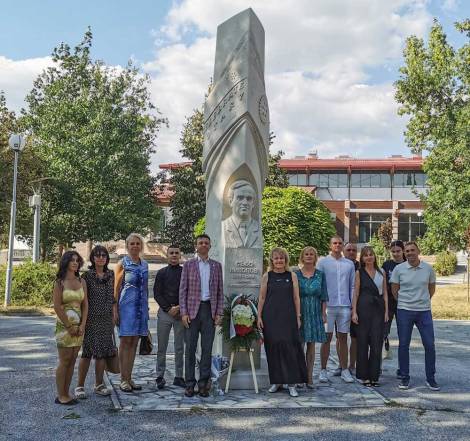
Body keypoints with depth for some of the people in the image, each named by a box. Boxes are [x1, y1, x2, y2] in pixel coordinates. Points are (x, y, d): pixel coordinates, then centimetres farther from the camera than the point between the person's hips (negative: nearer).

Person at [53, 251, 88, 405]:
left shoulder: (81, 281, 9)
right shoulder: (59, 282, -6)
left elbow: (85, 304, 7)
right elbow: (57, 307, -10)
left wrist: (82, 325, -3)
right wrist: (69, 326, -10)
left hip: (78, 326, 5)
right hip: (64, 325, -5)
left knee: (72, 361, 8)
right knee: (64, 361, -2)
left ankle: (66, 393, 16)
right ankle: (61, 396, 6)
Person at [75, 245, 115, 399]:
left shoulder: (110, 274, 8)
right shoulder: (87, 275, -6)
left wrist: (113, 317, 13)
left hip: (106, 319, 5)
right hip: (91, 318, -4)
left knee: (103, 352, 9)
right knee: (87, 352, 0)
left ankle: (99, 385, 21)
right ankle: (80, 386, 12)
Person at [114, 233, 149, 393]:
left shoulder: (144, 264, 12)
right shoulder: (123, 264, -3)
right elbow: (116, 288, -5)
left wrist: (146, 307, 15)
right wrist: (115, 309, -11)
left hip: (141, 306, 5)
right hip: (127, 305, -5)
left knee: (134, 343, 8)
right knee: (125, 342, -2)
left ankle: (129, 378, 15)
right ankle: (123, 379, 4)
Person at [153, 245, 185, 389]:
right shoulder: (162, 273, 7)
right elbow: (157, 294, 2)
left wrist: (180, 307, -9)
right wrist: (169, 308, -8)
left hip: (181, 312, 0)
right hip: (164, 312, 0)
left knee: (180, 347, 4)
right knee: (162, 347, 2)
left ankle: (178, 377, 12)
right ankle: (160, 376, 9)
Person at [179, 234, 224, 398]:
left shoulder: (216, 266, 10)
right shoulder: (188, 264, 5)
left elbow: (220, 291, 9)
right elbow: (183, 290, 1)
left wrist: (219, 313, 1)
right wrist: (184, 313, -7)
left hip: (210, 309, 2)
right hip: (192, 309, -1)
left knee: (207, 348, 4)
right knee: (190, 348, 1)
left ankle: (203, 384, 11)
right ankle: (190, 384, 9)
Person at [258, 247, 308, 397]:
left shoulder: (292, 276, 6)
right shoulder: (267, 276, 6)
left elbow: (296, 298, 6)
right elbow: (262, 298, 6)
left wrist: (298, 317, 2)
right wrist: (259, 316, 0)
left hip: (288, 317, -1)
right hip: (270, 317, 1)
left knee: (289, 347, -5)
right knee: (273, 348, 4)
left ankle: (291, 383, 2)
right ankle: (276, 381, 17)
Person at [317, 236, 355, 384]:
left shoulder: (349, 264, 11)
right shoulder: (323, 262, 3)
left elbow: (352, 286, 12)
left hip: (345, 306, 3)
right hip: (328, 305, -2)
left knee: (343, 339, 8)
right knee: (327, 338, 1)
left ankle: (344, 370, 15)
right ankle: (323, 370, 8)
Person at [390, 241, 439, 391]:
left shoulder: (428, 268, 1)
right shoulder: (398, 269, -3)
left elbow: (432, 288, 15)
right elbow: (394, 290, 5)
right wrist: (404, 303, 9)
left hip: (424, 311, 1)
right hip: (404, 312, -1)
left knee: (429, 345, 1)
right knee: (403, 345, 4)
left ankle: (430, 378, 15)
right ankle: (405, 377, 16)